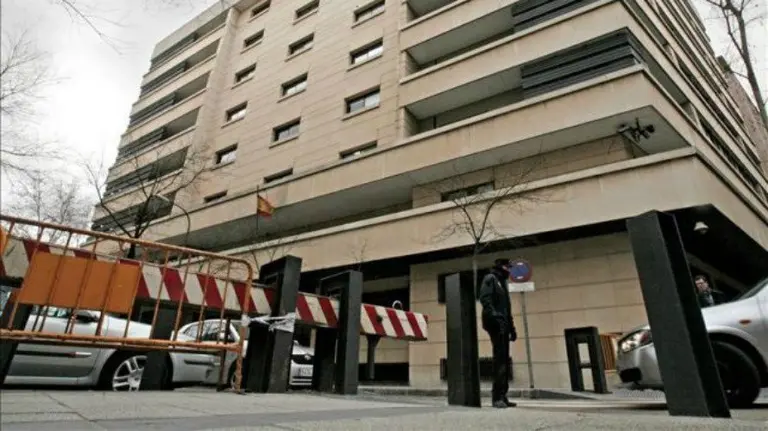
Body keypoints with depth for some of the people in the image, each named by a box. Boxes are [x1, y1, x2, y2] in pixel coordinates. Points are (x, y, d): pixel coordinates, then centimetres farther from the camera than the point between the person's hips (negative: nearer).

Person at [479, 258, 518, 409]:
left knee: (504, 359, 7)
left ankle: (502, 396, 11)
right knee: (500, 358, -14)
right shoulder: (490, 279, 0)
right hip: (495, 323, -9)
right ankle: (497, 397, -14)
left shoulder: (502, 282, 26)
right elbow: (484, 298, -15)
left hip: (503, 325, 9)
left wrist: (511, 327, 21)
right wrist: (493, 315, -27)